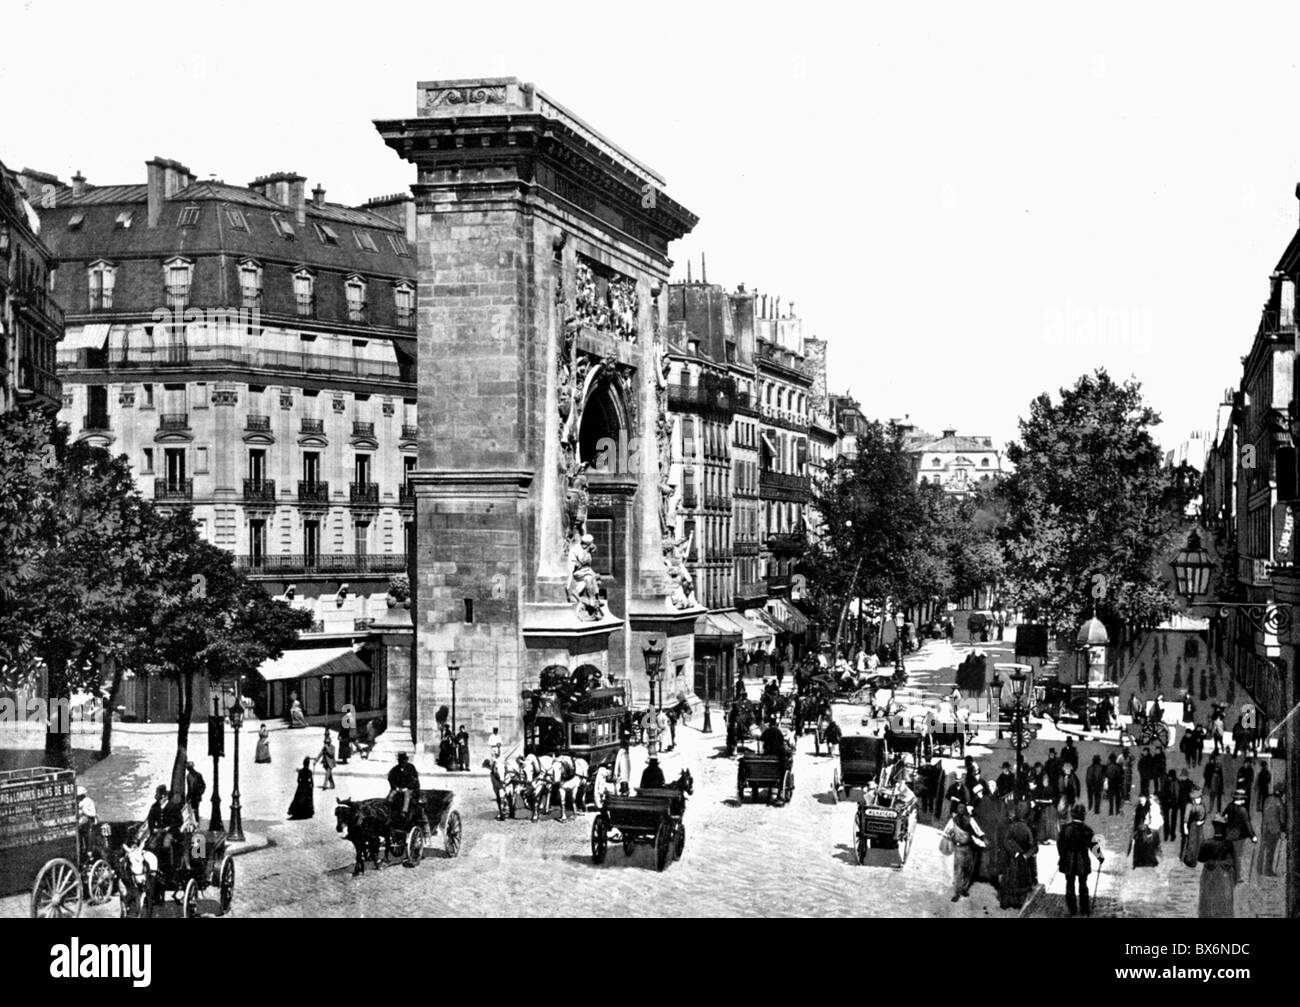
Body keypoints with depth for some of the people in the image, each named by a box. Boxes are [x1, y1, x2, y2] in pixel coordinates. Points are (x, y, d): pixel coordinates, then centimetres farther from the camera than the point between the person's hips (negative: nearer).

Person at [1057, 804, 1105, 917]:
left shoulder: (1065, 827, -5)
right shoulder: (1086, 829, -12)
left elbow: (1059, 844, 5)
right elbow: (1093, 844, -9)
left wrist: (1060, 857, 20)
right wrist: (1100, 857, 6)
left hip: (1068, 862, 1)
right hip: (1082, 862, -1)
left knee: (1070, 885, 10)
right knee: (1083, 885, 15)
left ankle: (1072, 909, 12)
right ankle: (1085, 909, 19)